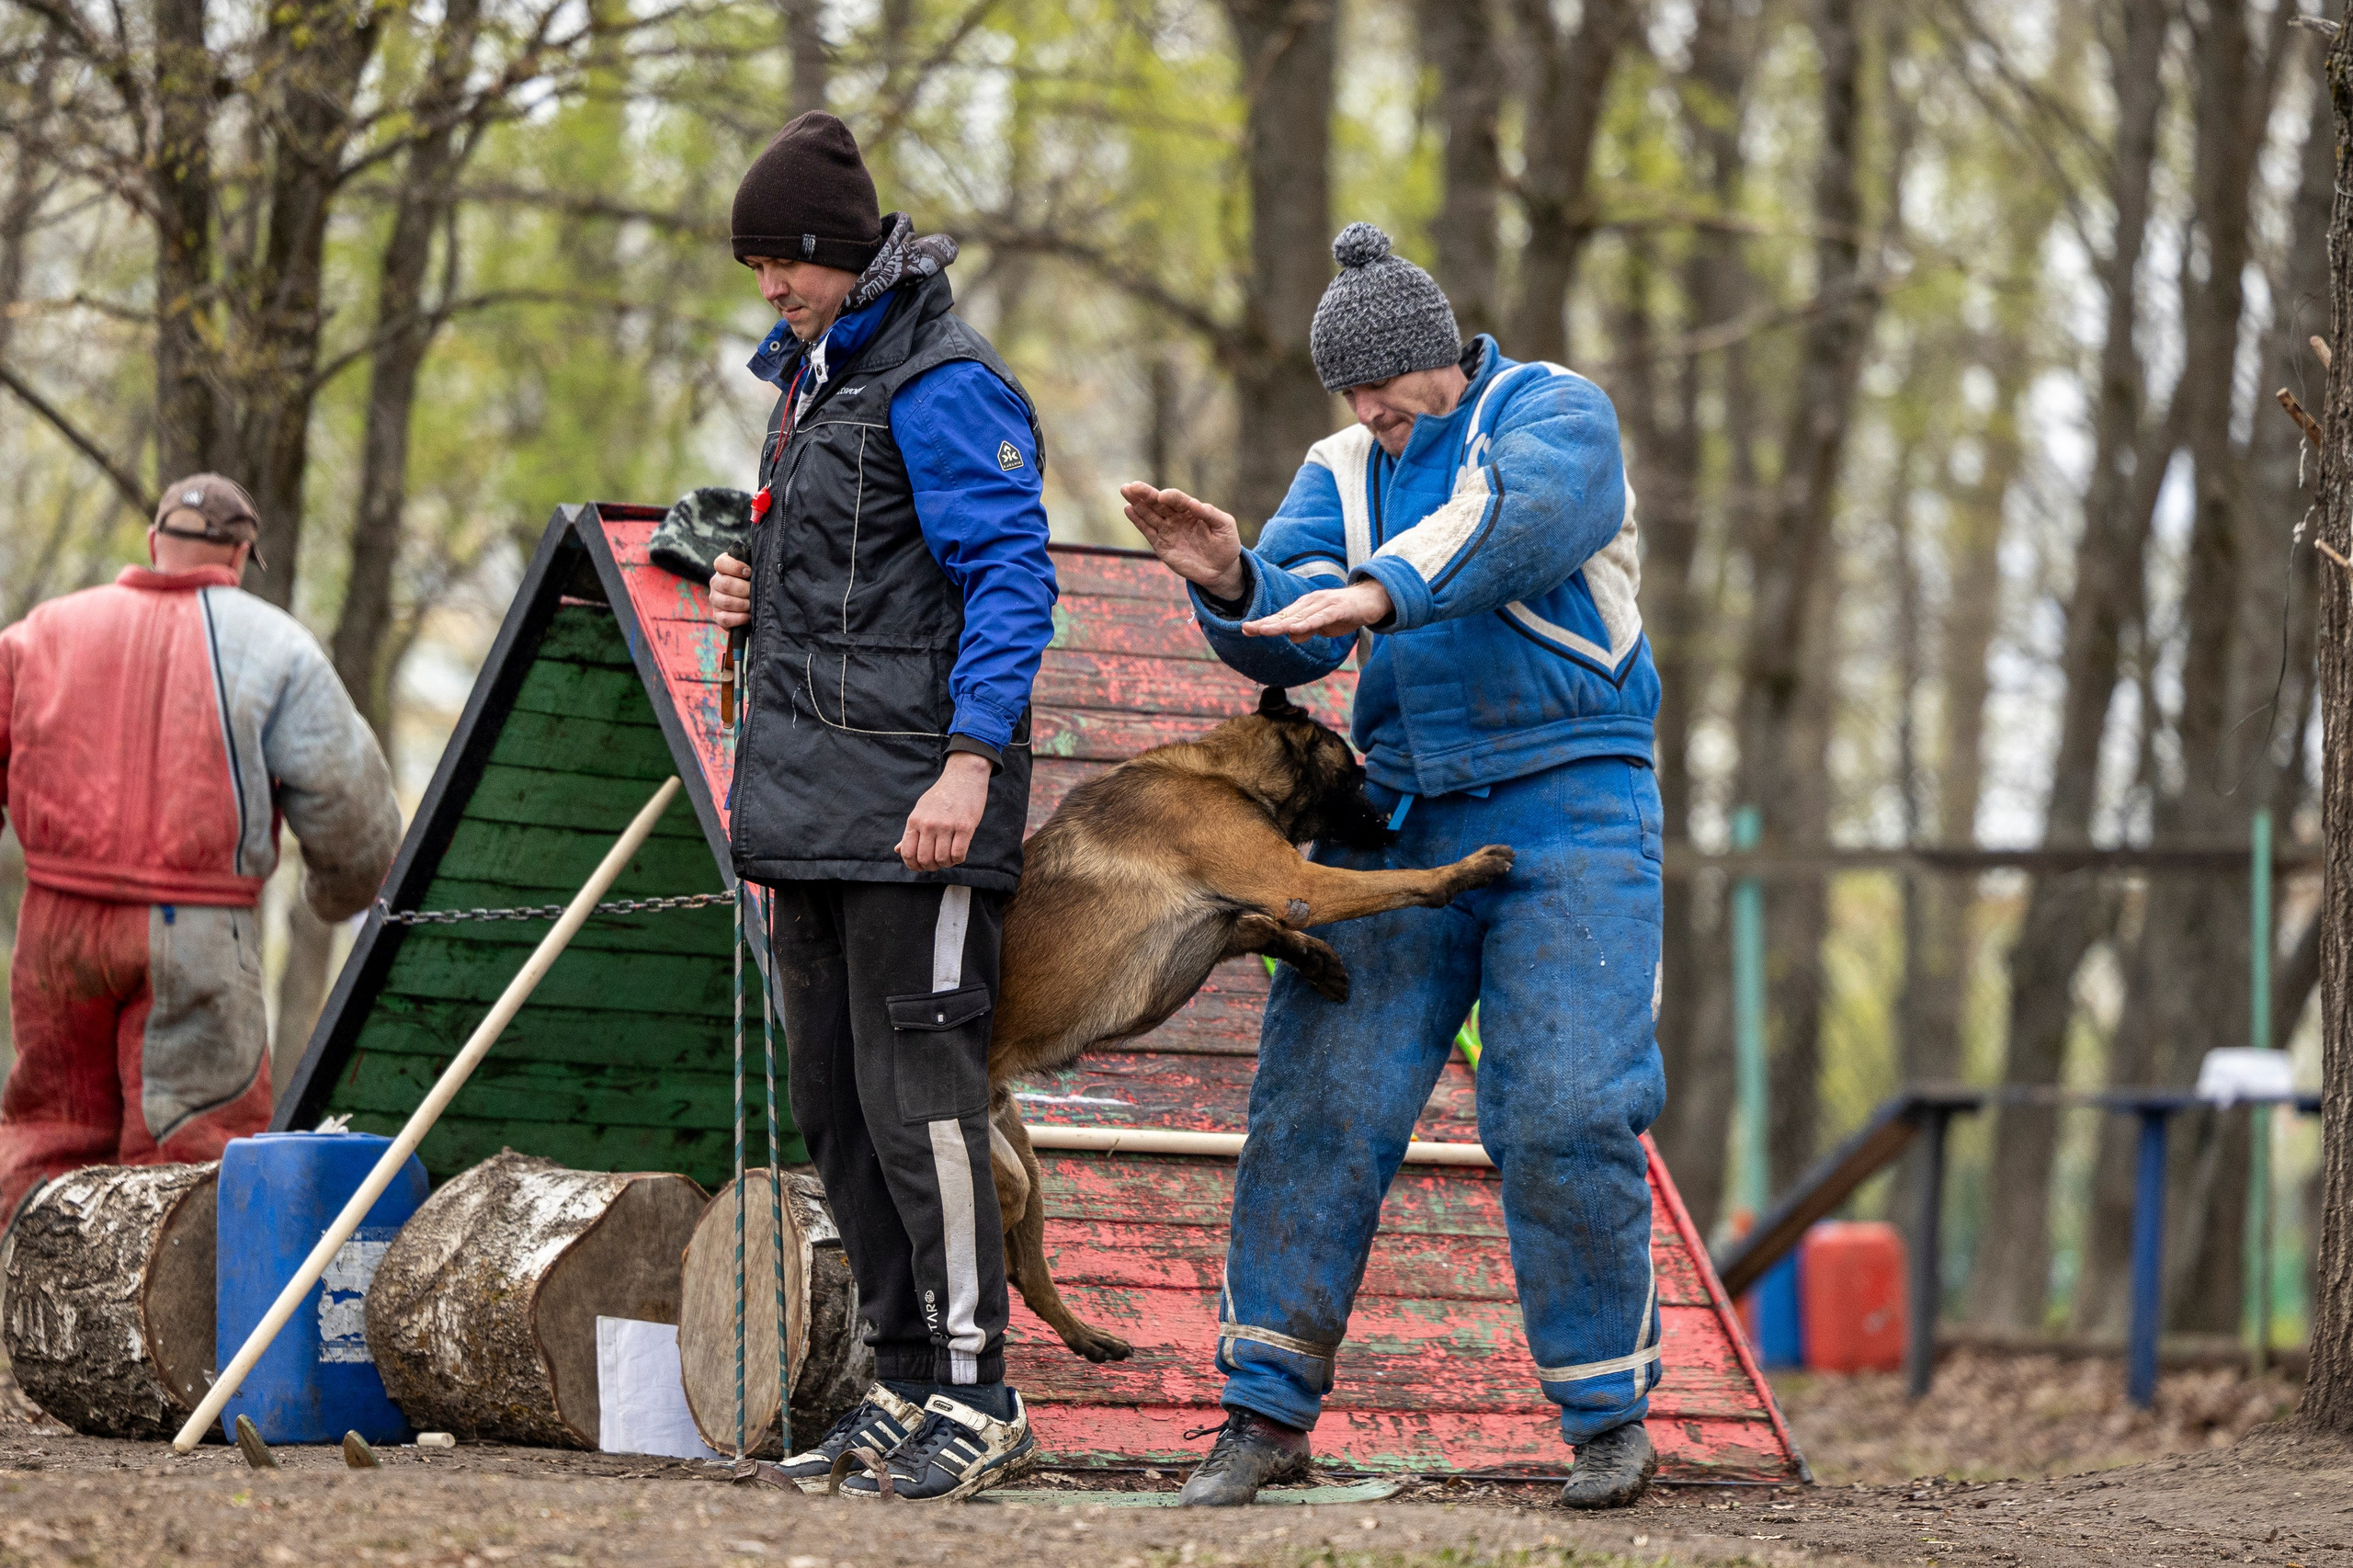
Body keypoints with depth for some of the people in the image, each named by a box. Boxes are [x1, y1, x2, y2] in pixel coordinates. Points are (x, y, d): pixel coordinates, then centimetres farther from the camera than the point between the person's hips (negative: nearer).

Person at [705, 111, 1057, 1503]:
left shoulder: (944, 383, -9)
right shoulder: (811, 378, 20)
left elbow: (1010, 577, -16)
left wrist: (971, 759, -25)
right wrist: (756, 592, 10)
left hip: (911, 805, -9)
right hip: (811, 805, 10)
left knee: (916, 1097, -11)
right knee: (837, 1106, 10)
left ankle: (977, 1401, -6)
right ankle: (908, 1390, 16)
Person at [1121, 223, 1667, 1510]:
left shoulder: (1554, 415, -3)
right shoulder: (1343, 472, 13)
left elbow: (1520, 516, -27)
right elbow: (1289, 642, -1)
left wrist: (1377, 591, -42)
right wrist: (1229, 582, -23)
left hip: (1566, 806, -5)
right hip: (1402, 813, 5)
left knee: (1565, 1116, -12)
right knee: (1318, 1100, -4)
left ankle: (1609, 1415, 2)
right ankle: (1268, 1414, 1)